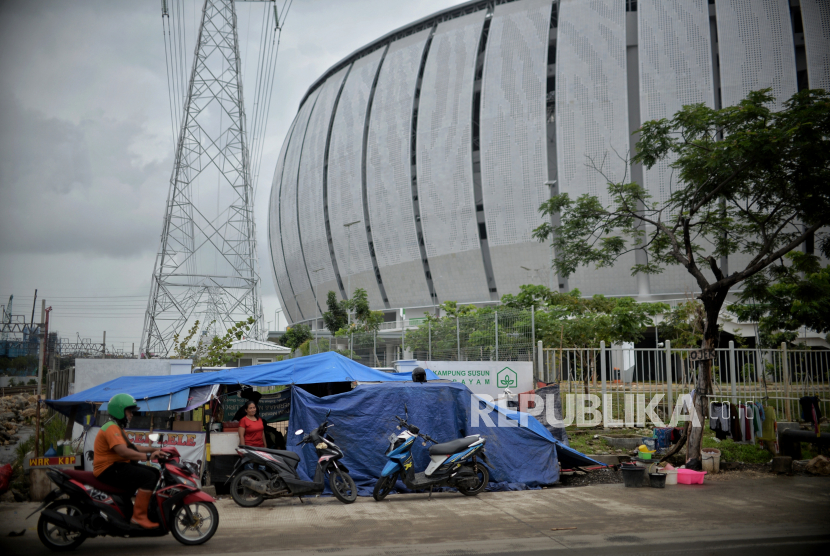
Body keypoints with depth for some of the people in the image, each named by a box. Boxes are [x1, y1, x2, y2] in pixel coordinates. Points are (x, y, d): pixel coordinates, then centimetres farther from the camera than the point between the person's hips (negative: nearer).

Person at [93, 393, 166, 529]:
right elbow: (123, 451, -29)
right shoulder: (111, 428, -14)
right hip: (109, 470, -11)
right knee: (148, 477, -24)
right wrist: (148, 456, -32)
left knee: (154, 473, 8)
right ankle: (139, 516, -25)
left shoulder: (116, 428, 22)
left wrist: (154, 450, 12)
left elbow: (131, 448, 22)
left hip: (117, 467, 11)